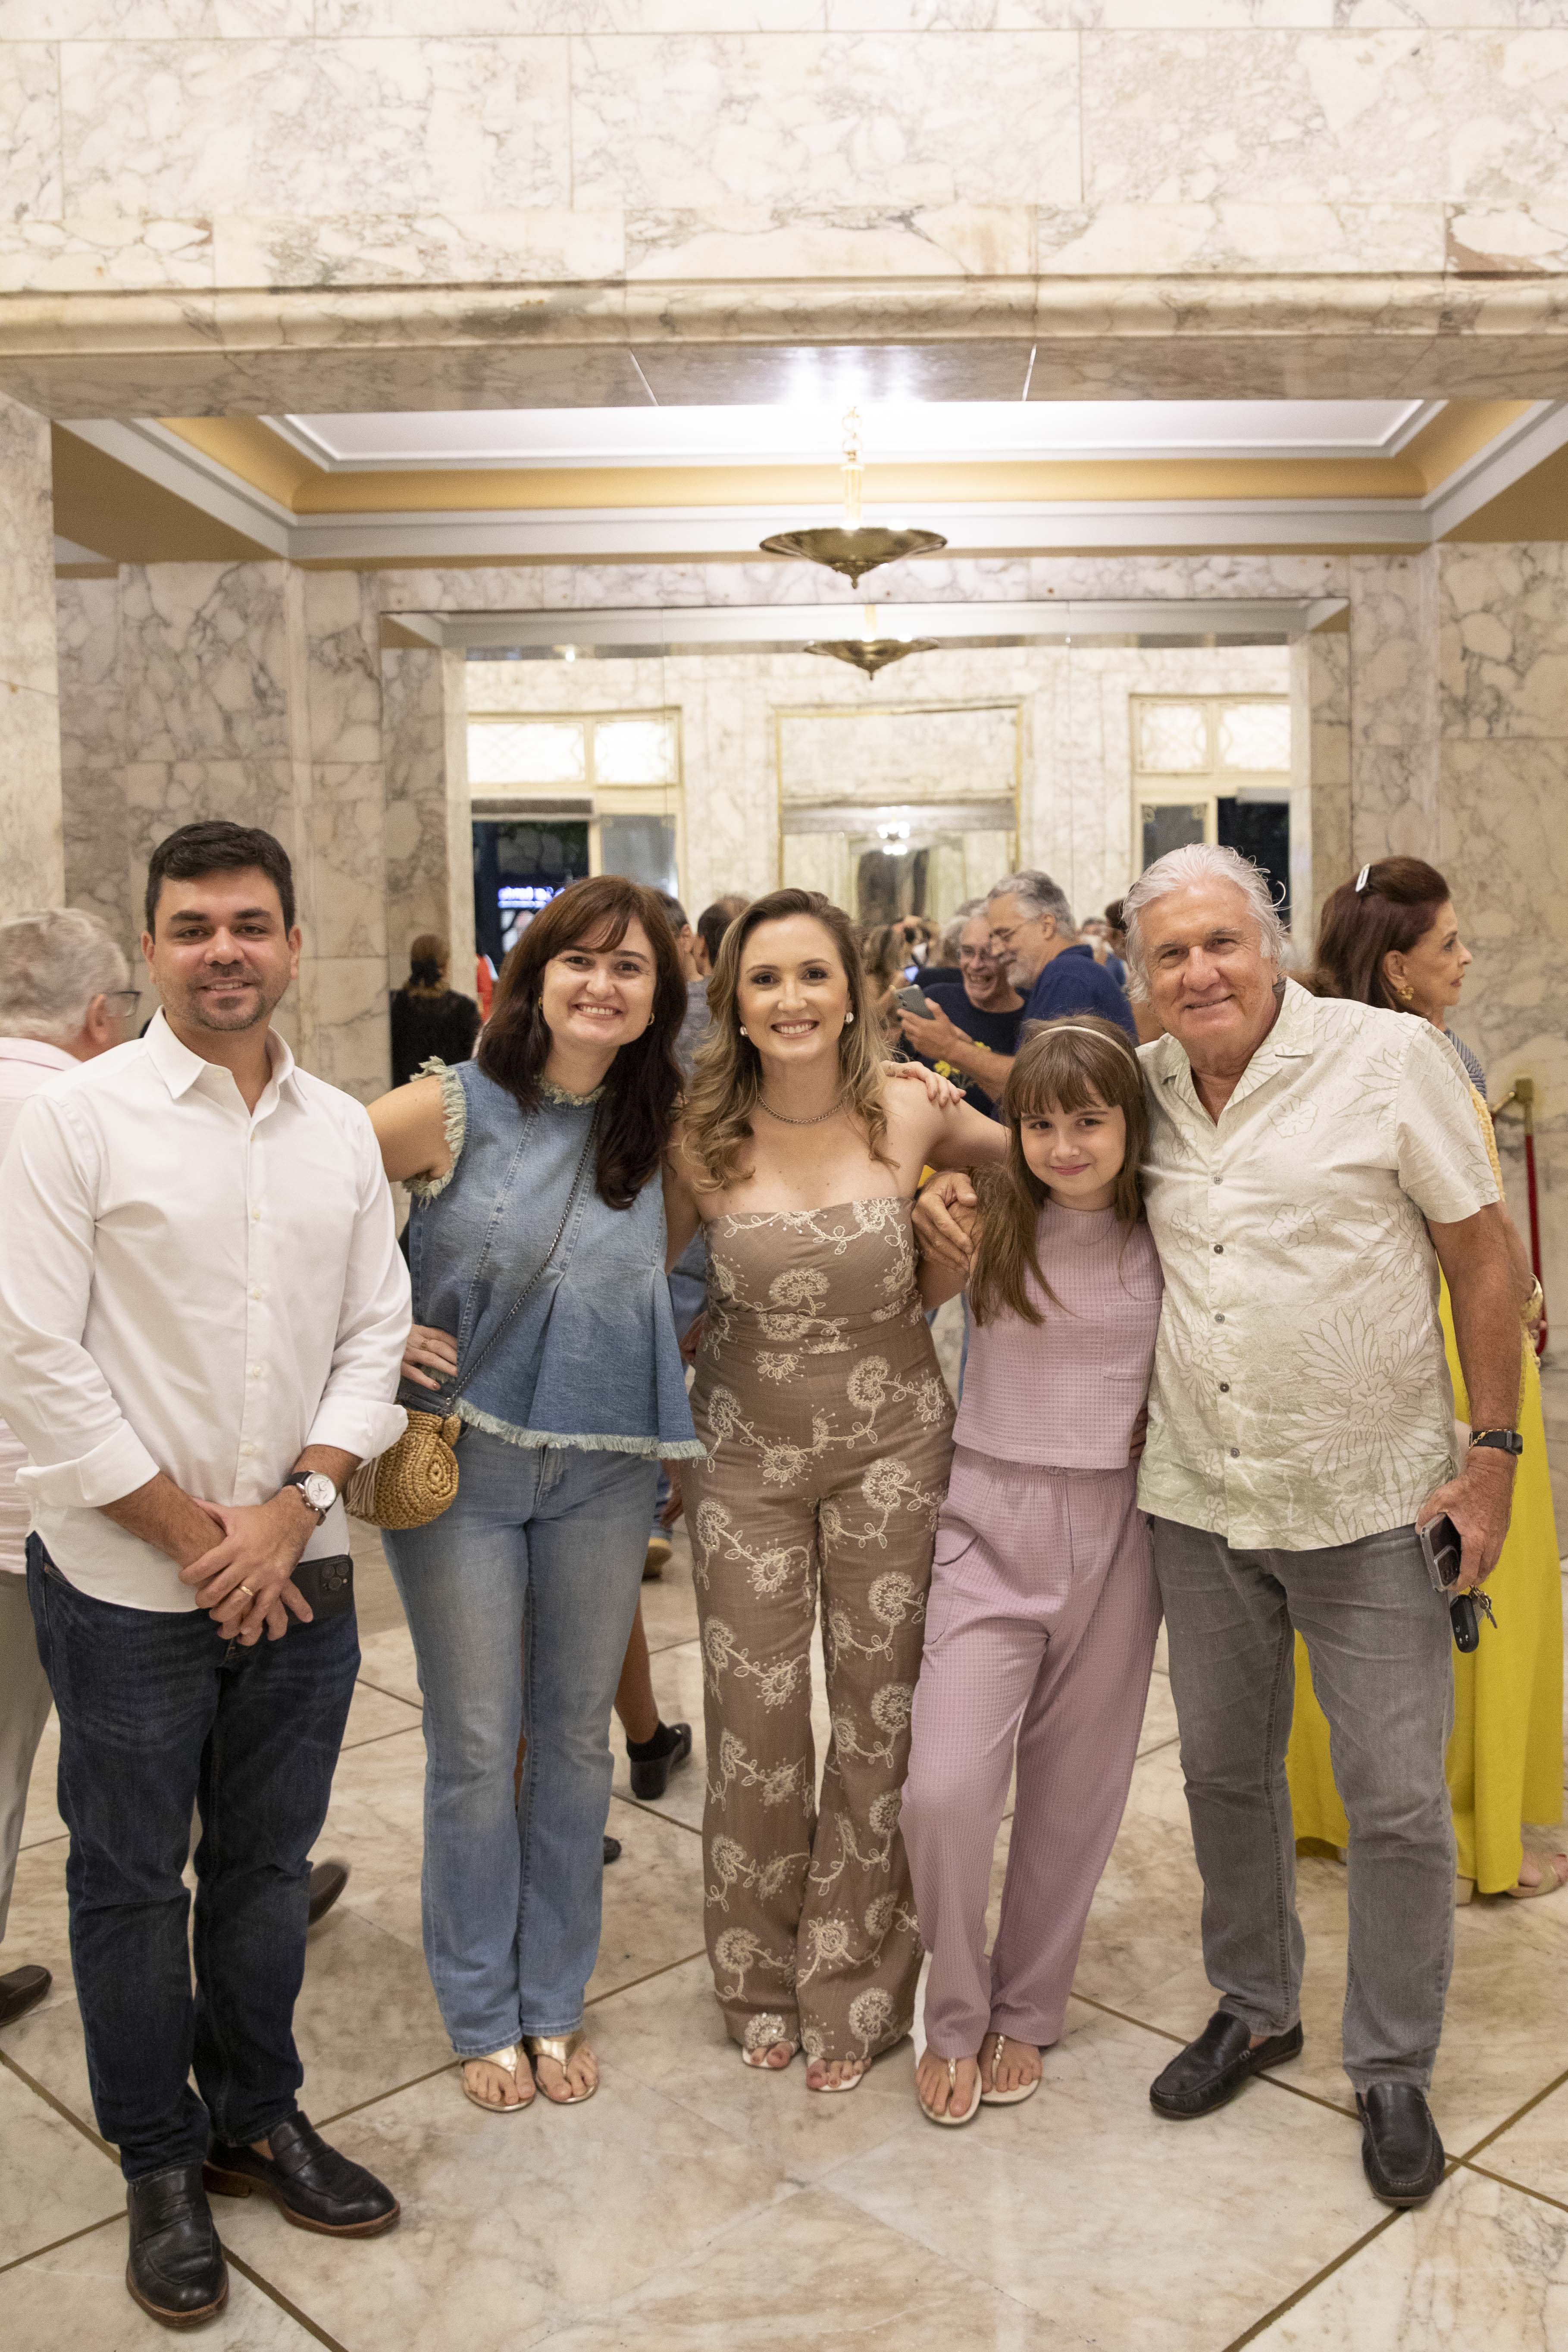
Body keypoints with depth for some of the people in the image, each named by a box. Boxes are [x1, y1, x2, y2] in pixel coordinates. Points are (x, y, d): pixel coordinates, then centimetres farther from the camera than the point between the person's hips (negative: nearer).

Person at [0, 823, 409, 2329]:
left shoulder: (342, 1131, 5)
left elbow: (375, 1337, 5)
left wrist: (294, 1506, -9)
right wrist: (193, 1535, -11)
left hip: (299, 1571, 4)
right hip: (128, 1584, -3)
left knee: (268, 1863, 17)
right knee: (132, 1880, 11)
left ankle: (257, 2119, 37)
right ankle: (160, 2164, 31)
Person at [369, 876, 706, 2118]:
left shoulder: (657, 1130, 0)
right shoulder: (454, 1109, -11)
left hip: (603, 1469, 3)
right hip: (461, 1457, -3)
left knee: (577, 1738, 14)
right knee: (476, 1747, 8)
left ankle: (556, 2001, 33)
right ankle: (484, 2014, 29)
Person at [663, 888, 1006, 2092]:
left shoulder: (911, 1112, -9)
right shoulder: (702, 1137, -10)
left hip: (893, 1447, 0)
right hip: (746, 1452, 0)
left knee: (879, 1720, 8)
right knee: (753, 1721, 6)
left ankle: (852, 1990, 29)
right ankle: (761, 1976, 31)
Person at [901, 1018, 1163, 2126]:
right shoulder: (991, 1221, -4)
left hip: (1117, 1529, 1)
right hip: (993, 1521, -1)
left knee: (1075, 1786, 12)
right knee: (945, 1790, -11)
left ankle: (1026, 2012, 34)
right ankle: (954, 2017, 15)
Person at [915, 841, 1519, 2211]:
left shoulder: (1388, 1057, -10)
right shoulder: (1142, 1088, 2)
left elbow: (1481, 1255, -6)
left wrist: (1493, 1453, -9)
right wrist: (951, 1183, -3)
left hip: (1370, 1501, -4)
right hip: (1199, 1497, 4)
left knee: (1398, 1801, 6)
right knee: (1225, 1768, 17)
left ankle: (1394, 2069, 27)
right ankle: (1255, 2007, 39)